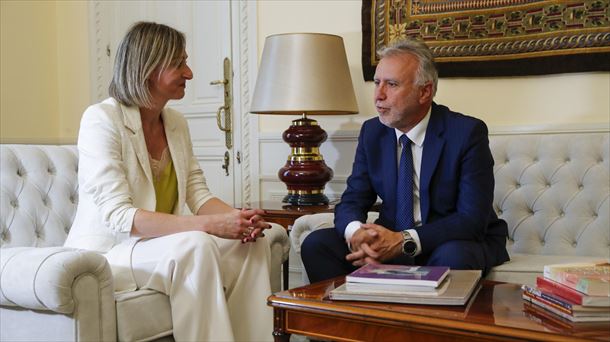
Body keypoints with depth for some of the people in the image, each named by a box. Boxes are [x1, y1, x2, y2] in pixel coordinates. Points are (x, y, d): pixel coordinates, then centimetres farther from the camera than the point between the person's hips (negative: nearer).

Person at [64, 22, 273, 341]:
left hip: (161, 247, 7)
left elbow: (198, 195, 4)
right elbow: (119, 217, -23)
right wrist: (208, 224, -31)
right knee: (196, 246, -32)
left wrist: (238, 218, -18)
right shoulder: (101, 119, -15)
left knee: (252, 244, -14)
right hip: (105, 253, -6)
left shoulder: (176, 123, 7)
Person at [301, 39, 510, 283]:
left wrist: (404, 241, -30)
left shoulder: (467, 133, -13)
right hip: (392, 242, 4)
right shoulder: (371, 132, 2)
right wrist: (356, 232, -25)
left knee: (452, 257, -38)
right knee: (316, 244, -16)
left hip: (456, 245, -3)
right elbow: (351, 202, 1)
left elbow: (472, 218, -18)